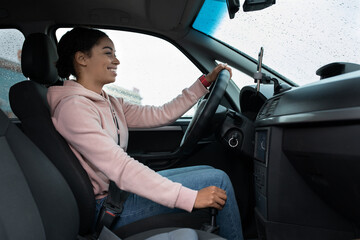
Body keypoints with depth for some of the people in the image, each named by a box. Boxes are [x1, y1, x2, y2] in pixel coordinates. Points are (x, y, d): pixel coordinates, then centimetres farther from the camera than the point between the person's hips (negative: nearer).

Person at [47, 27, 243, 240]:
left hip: (123, 187, 9)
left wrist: (205, 82, 4)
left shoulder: (110, 103, 9)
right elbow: (120, 168, -28)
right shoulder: (74, 107, -20)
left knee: (209, 172, 12)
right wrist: (190, 197, -30)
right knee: (218, 179, -9)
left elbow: (161, 115, 5)